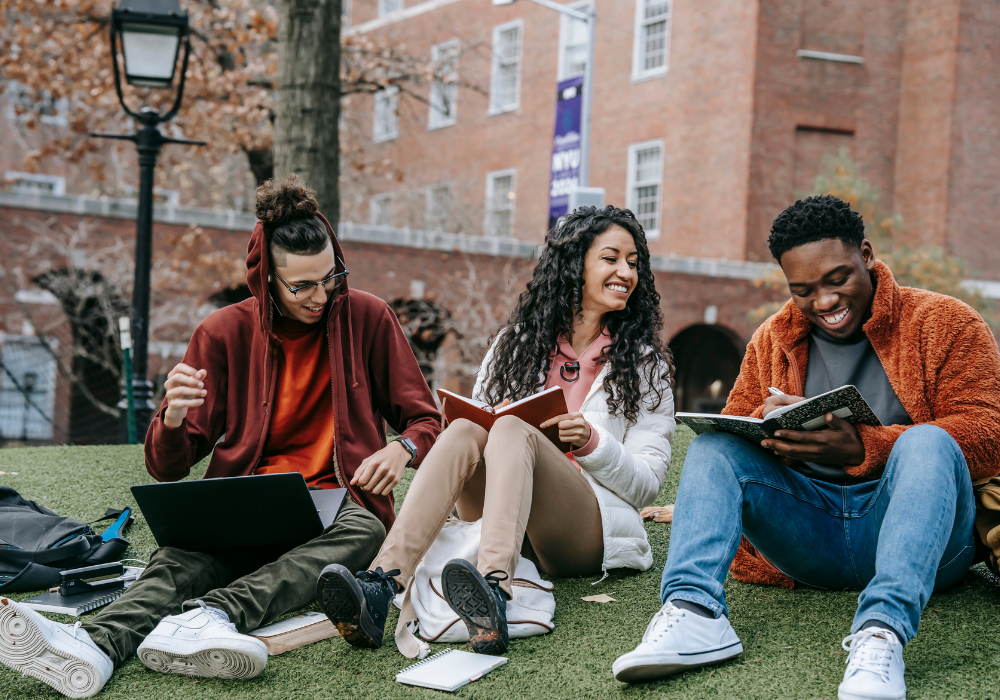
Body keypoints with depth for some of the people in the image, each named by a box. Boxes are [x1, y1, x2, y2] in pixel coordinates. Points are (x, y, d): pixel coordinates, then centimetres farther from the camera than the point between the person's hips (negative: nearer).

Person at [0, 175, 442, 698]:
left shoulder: (367, 318, 3)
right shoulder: (225, 333, 3)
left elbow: (425, 420, 10)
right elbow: (167, 468, 3)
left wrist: (402, 448, -15)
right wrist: (173, 418, -21)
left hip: (336, 503, 0)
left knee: (363, 530, -37)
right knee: (182, 560, -33)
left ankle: (212, 616, -56)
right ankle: (95, 645, -60)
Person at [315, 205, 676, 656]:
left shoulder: (645, 363, 9)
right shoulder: (516, 342, 16)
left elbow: (648, 483, 4)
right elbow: (479, 415, 16)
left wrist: (592, 442, -15)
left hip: (592, 530, -2)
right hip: (501, 520, 3)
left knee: (511, 430, -31)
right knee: (464, 431, -28)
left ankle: (495, 593, -59)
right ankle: (381, 587, -50)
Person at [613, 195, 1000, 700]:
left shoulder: (942, 322, 1)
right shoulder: (772, 341, 15)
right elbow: (731, 428, 12)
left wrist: (862, 449, -26)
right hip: (808, 537, 4)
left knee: (927, 440, -32)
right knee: (712, 445, -13)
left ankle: (881, 632, -49)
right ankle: (694, 611, -35)